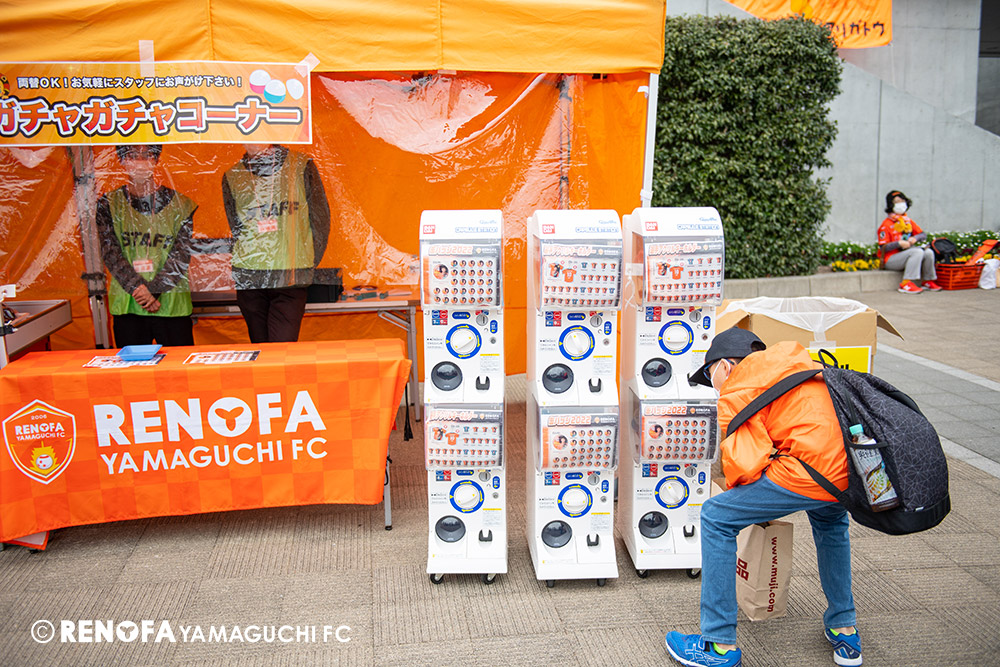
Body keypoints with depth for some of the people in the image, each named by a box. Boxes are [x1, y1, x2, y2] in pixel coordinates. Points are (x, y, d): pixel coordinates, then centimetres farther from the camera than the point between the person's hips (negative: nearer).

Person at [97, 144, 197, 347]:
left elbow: (181, 256, -4)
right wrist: (138, 289, -16)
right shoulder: (108, 205, 6)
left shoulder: (180, 204, 4)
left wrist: (152, 289, -16)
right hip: (126, 305, 1)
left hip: (172, 302, -1)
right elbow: (111, 254, -3)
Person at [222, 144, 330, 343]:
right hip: (248, 278, 3)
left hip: (291, 275, -2)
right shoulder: (232, 177, 9)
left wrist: (307, 266, 3)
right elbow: (236, 230, 12)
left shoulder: (302, 166, 3)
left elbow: (321, 220, 6)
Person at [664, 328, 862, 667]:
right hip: (853, 469, 9)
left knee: (716, 518, 5)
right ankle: (844, 631, 46)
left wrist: (734, 484, 18)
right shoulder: (793, 359, 27)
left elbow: (746, 464, -7)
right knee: (829, 519, 41)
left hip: (812, 470, -9)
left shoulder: (736, 393, 3)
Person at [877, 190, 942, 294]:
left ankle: (928, 281, 3)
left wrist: (915, 238, -8)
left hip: (905, 255, 7)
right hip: (890, 260, -7)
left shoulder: (908, 222, 14)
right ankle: (906, 284, -33)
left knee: (928, 252, -10)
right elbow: (883, 247, -15)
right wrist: (899, 243, -26)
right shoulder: (886, 225, -9)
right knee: (917, 252, -27)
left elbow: (923, 235, 15)